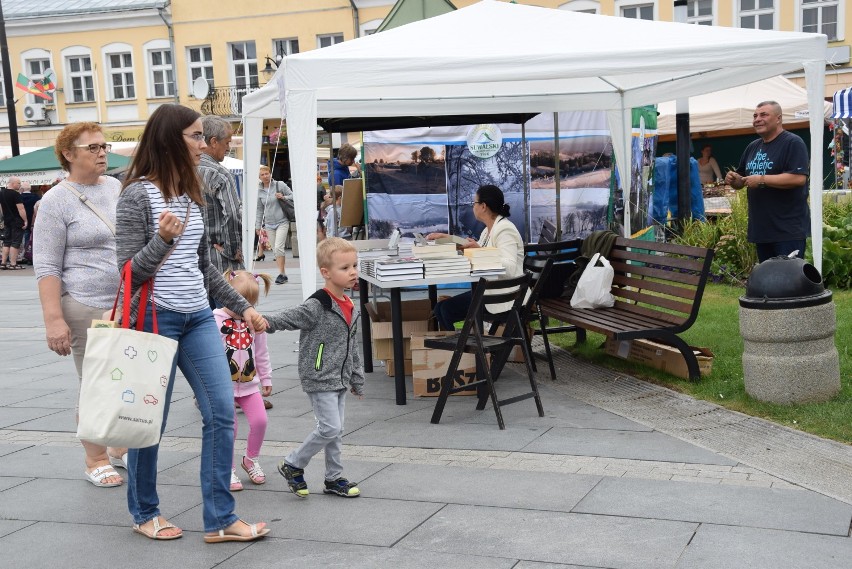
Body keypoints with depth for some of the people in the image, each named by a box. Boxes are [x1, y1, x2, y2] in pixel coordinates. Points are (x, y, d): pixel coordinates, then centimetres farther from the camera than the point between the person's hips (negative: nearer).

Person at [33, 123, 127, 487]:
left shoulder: (117, 187, 10)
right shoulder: (56, 201, -7)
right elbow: (47, 267, -9)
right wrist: (54, 320, -16)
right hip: (88, 309, -6)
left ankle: (121, 448, 28)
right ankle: (96, 460, 16)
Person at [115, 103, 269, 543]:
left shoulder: (191, 193, 12)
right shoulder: (138, 195, -10)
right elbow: (129, 270, -11)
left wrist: (242, 307, 18)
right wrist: (162, 240, -28)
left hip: (198, 317, 7)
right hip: (157, 318, -7)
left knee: (222, 412, 1)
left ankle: (220, 520, 8)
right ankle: (144, 513, 26)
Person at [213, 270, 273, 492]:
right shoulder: (216, 320, -13)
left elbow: (261, 353, 11)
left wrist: (266, 379, 14)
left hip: (249, 382, 4)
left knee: (259, 420, -3)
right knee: (228, 428, -2)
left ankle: (251, 459, 23)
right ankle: (227, 469, 16)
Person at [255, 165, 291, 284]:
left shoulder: (280, 185, -3)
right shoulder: (259, 191, 6)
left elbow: (293, 196, 4)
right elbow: (259, 210, 13)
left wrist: (283, 197, -15)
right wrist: (258, 226, 12)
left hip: (282, 222, -4)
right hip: (269, 224, 4)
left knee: (278, 247, -16)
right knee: (275, 250, 4)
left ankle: (281, 273, -9)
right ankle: (283, 274, 12)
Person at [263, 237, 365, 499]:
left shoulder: (350, 308, 8)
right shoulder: (316, 306, -16)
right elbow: (287, 318, -25)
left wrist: (357, 380, 20)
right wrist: (264, 321, -46)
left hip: (340, 379, 8)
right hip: (319, 379, -8)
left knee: (335, 430, 13)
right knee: (330, 428, -10)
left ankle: (334, 478, 25)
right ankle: (292, 465, 8)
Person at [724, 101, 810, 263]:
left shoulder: (793, 143, -9)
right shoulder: (752, 147, 15)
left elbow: (799, 178, -22)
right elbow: (742, 181, 24)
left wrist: (761, 179, -21)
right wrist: (733, 179, 0)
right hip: (761, 228, 8)